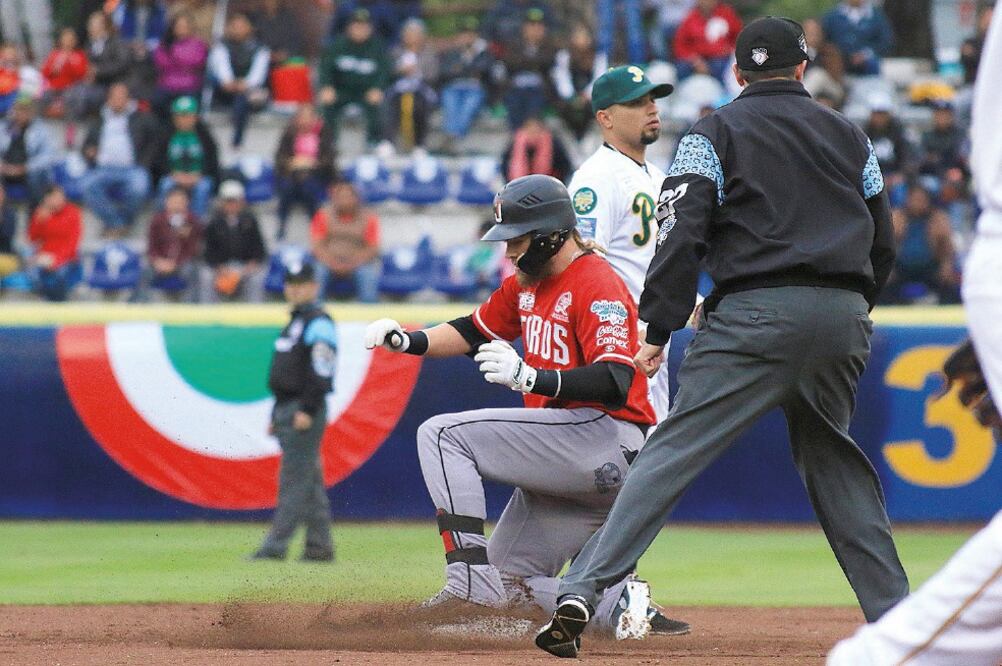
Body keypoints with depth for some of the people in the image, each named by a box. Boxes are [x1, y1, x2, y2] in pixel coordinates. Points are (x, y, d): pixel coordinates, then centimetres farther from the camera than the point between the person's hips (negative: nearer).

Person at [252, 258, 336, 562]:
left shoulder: (318, 323, -10)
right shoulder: (295, 322, 21)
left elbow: (322, 371, -18)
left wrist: (307, 410, -23)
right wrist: (277, 414, 22)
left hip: (305, 412, -10)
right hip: (287, 410, 10)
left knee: (294, 478, -10)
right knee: (309, 480, 10)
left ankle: (276, 546, -13)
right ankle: (319, 545, 12)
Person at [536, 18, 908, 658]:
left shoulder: (717, 132, 7)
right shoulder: (850, 136, 20)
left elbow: (682, 233, -5)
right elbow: (882, 242, 21)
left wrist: (659, 331, -5)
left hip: (756, 311, -4)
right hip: (844, 317, 4)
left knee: (671, 453, -11)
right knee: (833, 460, 20)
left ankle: (581, 593, -21)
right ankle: (894, 612, 15)